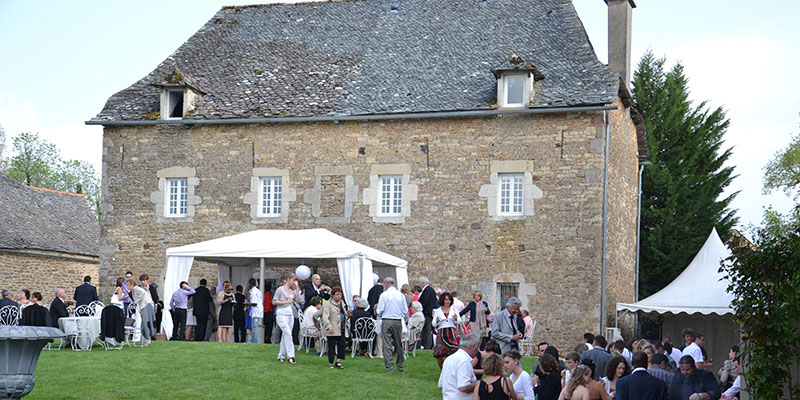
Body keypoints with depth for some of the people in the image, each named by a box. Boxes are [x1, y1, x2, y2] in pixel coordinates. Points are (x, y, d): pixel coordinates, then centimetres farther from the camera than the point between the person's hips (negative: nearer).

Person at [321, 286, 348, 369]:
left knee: (342, 344, -2)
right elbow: (325, 317, -16)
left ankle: (338, 361, 7)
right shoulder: (328, 304, -8)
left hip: (341, 329, 6)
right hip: (332, 330, -6)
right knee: (332, 346, -1)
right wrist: (329, 326, -25)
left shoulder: (342, 303, 16)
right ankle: (331, 363, 8)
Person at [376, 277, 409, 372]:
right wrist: (406, 320, 21)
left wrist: (380, 317, 14)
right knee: (399, 344, 13)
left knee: (387, 345, 0)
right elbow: (405, 311, 5)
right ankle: (400, 366, 19)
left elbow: (380, 310, -7)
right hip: (398, 321, 3)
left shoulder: (384, 295, -8)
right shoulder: (401, 295, 2)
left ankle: (389, 367, -3)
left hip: (386, 321, -3)